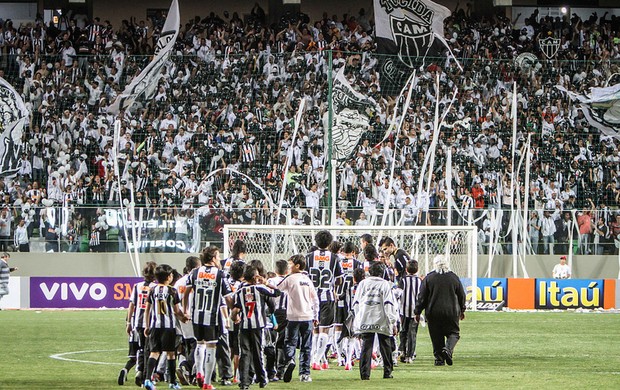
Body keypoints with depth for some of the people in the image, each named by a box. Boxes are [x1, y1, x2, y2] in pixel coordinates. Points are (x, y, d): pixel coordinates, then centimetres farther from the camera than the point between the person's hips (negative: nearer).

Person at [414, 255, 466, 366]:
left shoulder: (429, 278, -3)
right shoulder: (454, 277, 1)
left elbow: (422, 297, -2)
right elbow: (462, 295, 10)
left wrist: (418, 312, 7)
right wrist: (462, 310, 25)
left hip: (433, 312, 0)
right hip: (451, 312, 0)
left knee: (436, 336, 8)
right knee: (453, 332, 8)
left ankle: (439, 358, 6)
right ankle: (448, 348, -19)